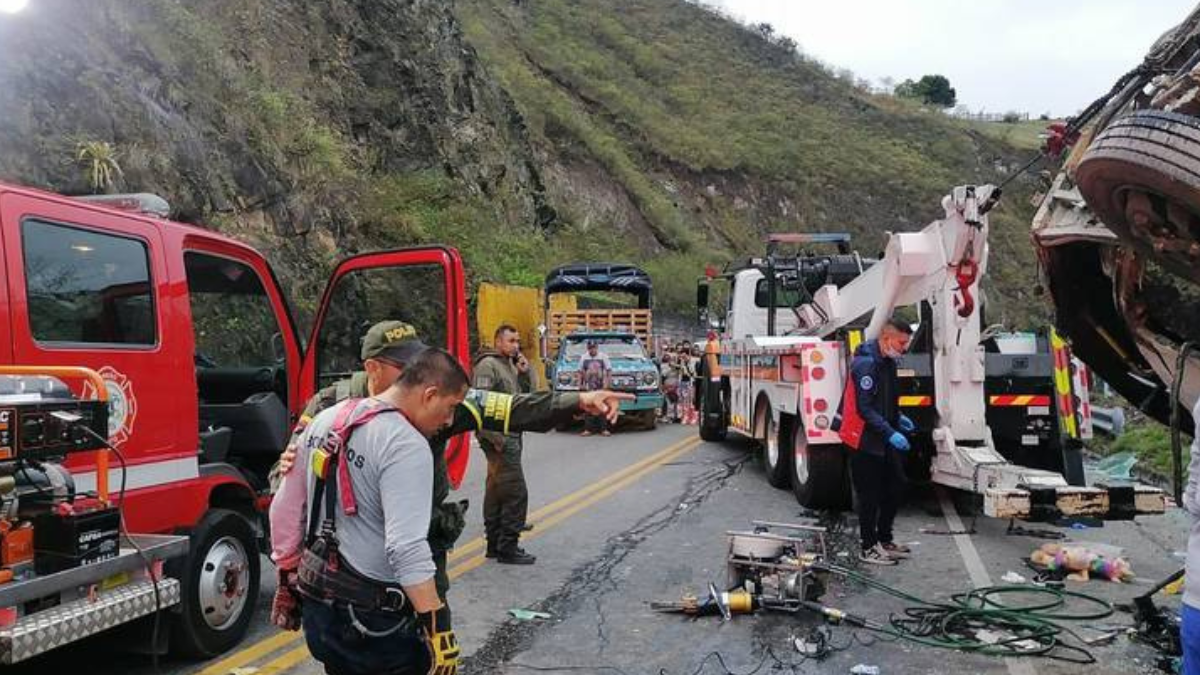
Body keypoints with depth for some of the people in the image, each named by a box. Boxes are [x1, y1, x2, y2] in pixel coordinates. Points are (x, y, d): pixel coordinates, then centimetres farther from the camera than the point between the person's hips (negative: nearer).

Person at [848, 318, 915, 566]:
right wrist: (890, 433, -27)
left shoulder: (888, 362, 11)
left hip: (886, 442, 9)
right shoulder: (865, 363, -20)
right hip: (866, 441, -9)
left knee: (895, 486, 14)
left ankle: (884, 539, 29)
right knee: (869, 495, 0)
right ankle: (869, 548, 12)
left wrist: (898, 418, 12)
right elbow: (865, 408, -24)